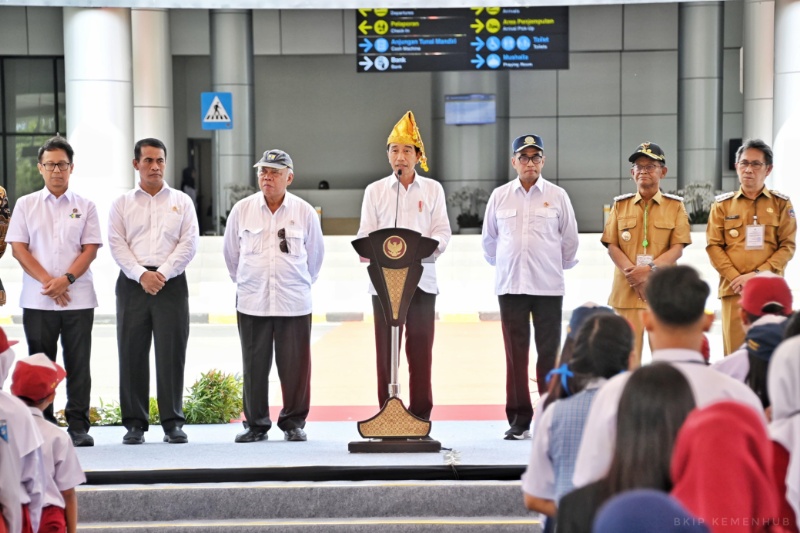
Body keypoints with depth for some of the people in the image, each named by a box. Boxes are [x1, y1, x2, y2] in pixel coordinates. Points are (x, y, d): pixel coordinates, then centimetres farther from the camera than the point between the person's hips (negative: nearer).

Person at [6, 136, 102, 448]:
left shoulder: (85, 206, 8)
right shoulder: (26, 205, 9)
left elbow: (90, 249, 2)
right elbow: (18, 247, 1)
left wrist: (67, 279, -13)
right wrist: (47, 281, -10)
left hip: (77, 298, 0)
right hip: (37, 300, 0)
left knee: (78, 365, 0)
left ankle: (78, 426, 3)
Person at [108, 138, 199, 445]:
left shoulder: (181, 202, 12)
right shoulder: (122, 204, 11)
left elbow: (189, 244, 2)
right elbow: (116, 244, 1)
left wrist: (162, 273, -10)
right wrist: (141, 274, -12)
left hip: (172, 282, 0)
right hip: (132, 282, 1)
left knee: (171, 353, -3)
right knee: (132, 353, 0)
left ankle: (173, 423, 3)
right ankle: (135, 423, 7)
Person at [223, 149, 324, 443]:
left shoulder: (304, 212, 1)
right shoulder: (242, 210, 2)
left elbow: (315, 254, 13)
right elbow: (231, 252, 14)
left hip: (294, 303, -1)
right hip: (252, 303, 1)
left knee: (295, 365, 1)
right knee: (254, 365, 5)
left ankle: (294, 423, 15)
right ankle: (255, 423, 16)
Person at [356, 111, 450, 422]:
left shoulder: (433, 189, 11)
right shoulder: (375, 191, 11)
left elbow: (442, 231, 5)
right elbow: (365, 233, 7)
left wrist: (430, 246, -16)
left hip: (421, 277, 0)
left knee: (420, 349, -1)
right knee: (385, 349, 0)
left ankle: (420, 416, 5)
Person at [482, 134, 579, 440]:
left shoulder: (557, 196, 3)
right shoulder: (500, 196, 6)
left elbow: (570, 238, 11)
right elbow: (489, 238, 17)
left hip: (548, 286, -1)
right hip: (510, 285, 1)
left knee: (549, 353, 0)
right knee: (515, 354, 1)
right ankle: (519, 420, 7)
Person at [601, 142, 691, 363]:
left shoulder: (675, 206, 6)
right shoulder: (620, 204, 11)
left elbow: (677, 248, -2)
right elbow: (612, 246, 4)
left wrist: (650, 269, -17)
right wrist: (633, 273, -12)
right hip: (626, 289, 1)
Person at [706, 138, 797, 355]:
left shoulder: (781, 204, 9)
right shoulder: (723, 204, 10)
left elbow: (787, 246, 2)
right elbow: (714, 246, 4)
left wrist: (758, 274, -11)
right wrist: (736, 278, -9)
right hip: (734, 289, 0)